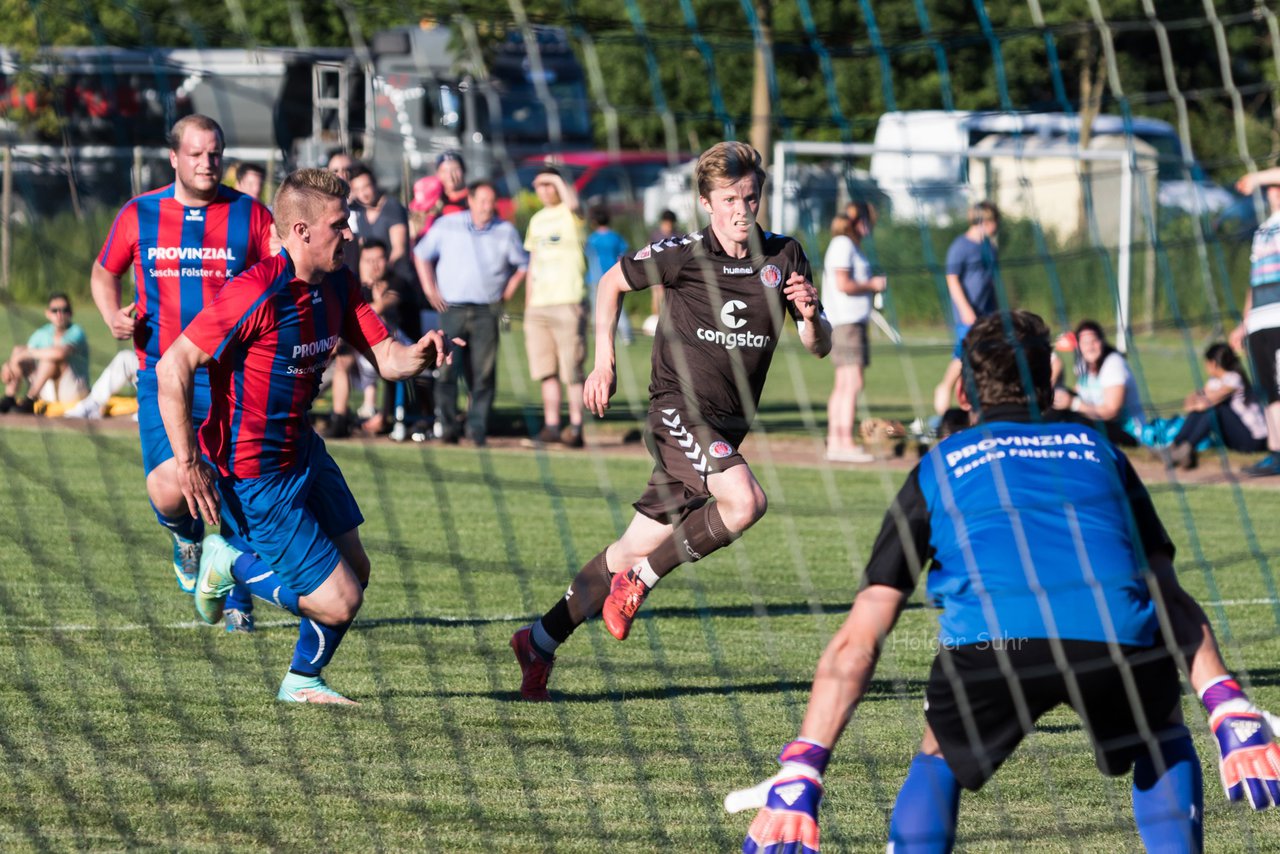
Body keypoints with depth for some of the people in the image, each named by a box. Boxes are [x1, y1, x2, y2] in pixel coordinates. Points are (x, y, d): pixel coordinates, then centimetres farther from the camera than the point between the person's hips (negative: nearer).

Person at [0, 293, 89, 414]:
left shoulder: (76, 333, -14)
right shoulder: (42, 334, 6)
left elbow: (60, 353, -34)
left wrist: (27, 352, -25)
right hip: (48, 395, 6)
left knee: (52, 357, -30)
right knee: (18, 350, -4)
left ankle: (29, 400, -32)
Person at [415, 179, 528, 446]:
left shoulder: (505, 231, 8)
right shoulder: (447, 226, 6)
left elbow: (522, 264, 19)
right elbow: (421, 254, 15)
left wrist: (508, 291, 7)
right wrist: (430, 289, 7)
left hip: (487, 311, 1)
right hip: (452, 309, -1)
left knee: (484, 372, -4)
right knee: (446, 369, -8)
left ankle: (478, 428, 2)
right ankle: (447, 427, -3)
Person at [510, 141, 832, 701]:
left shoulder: (784, 258, 4)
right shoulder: (684, 255, -7)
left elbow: (819, 348, 7)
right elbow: (612, 282, 9)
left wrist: (810, 315, -15)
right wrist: (604, 361, 4)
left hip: (728, 425, 5)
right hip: (678, 409, -5)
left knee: (636, 552, 7)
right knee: (744, 502, -30)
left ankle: (541, 641, 20)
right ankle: (640, 579, -12)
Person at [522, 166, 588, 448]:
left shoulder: (569, 214, -1)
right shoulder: (536, 220, 19)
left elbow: (572, 202, -28)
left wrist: (557, 179, -12)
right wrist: (527, 305, 19)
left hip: (568, 302, -7)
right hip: (539, 305, 7)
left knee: (572, 371, -6)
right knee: (546, 371, 5)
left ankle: (576, 428, -4)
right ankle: (551, 426, 8)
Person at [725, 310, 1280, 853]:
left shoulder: (938, 466, 30)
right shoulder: (1098, 451, 35)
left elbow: (858, 643, 23)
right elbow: (1170, 596, 25)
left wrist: (799, 775, 21)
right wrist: (1231, 712, 19)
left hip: (990, 641, -1)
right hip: (1119, 638, 1)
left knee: (937, 763, 30)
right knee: (1162, 742, 33)